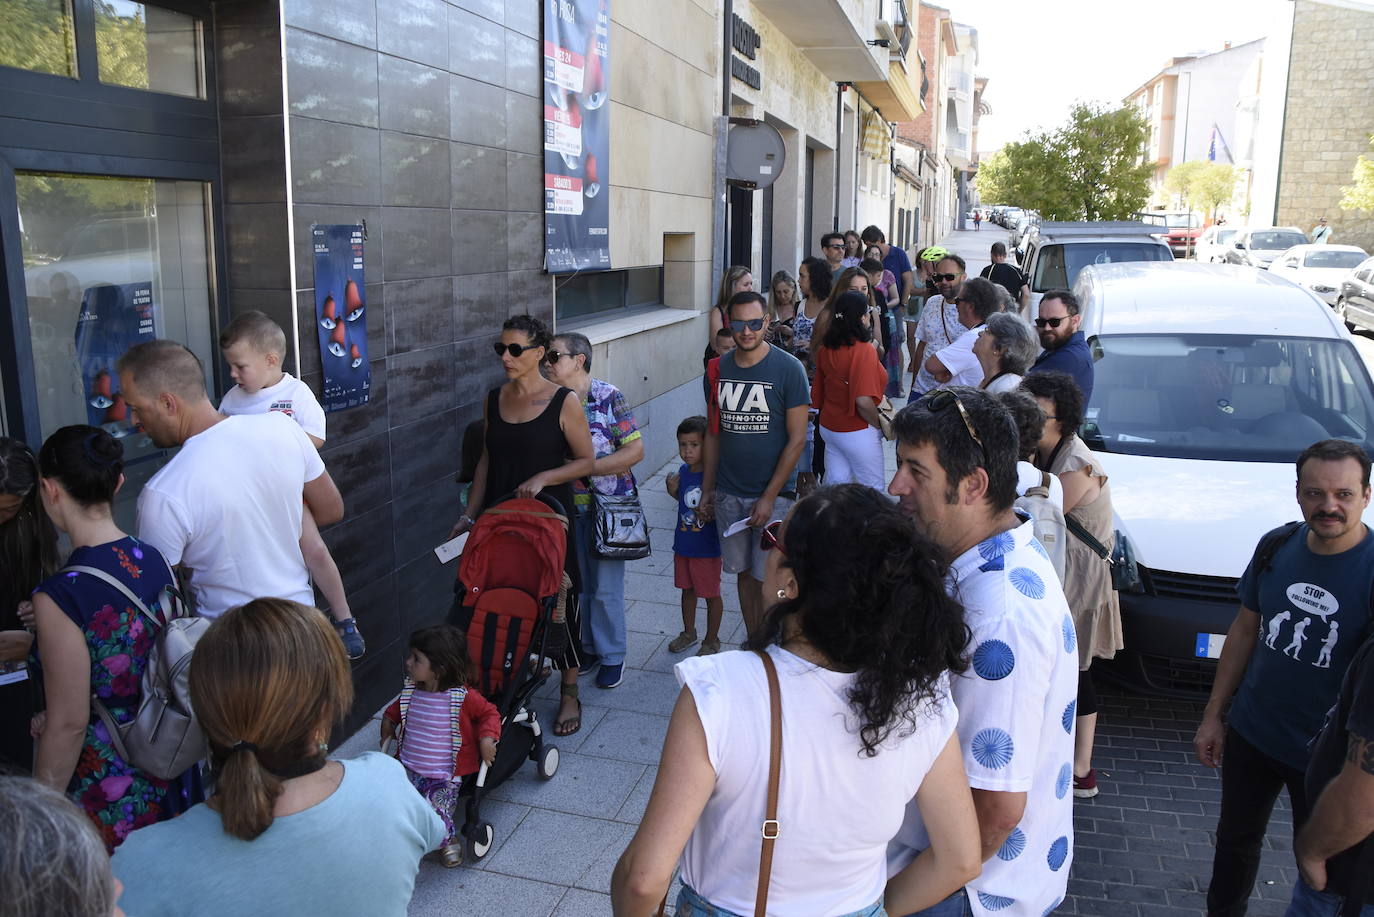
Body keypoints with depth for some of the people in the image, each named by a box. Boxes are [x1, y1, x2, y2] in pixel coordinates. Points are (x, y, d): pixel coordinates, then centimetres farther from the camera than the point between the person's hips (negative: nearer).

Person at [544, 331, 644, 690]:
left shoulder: (607, 396, -12)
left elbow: (635, 450, -15)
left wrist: (585, 468, -20)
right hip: (568, 508, 5)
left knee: (606, 588, 3)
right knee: (575, 583, 14)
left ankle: (612, 656, 20)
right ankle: (587, 646, 32)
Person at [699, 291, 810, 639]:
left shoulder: (788, 368, -10)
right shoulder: (719, 368, 4)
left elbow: (796, 439, -11)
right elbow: (714, 432, 11)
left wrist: (769, 496, -14)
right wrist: (707, 489, 9)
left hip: (773, 495, -4)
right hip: (729, 493, 5)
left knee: (768, 581, -1)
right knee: (743, 573, 14)